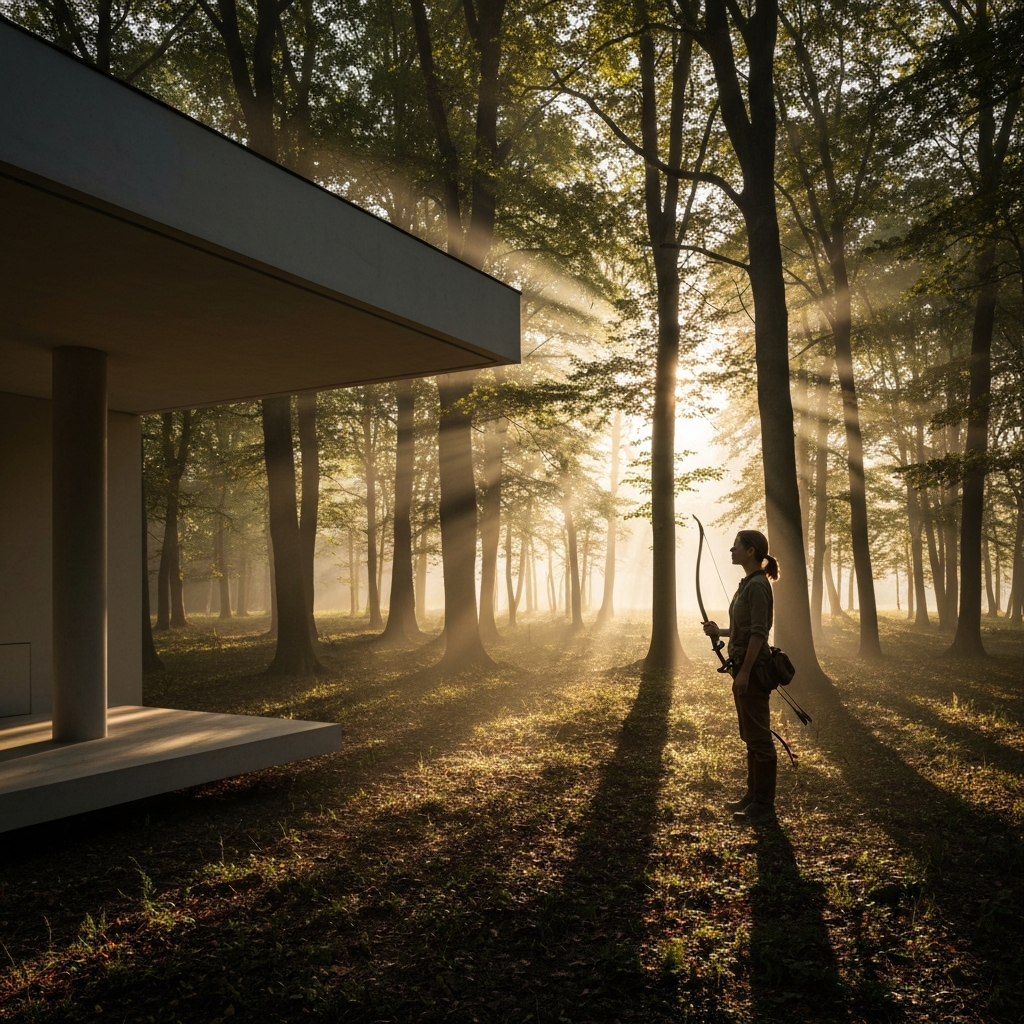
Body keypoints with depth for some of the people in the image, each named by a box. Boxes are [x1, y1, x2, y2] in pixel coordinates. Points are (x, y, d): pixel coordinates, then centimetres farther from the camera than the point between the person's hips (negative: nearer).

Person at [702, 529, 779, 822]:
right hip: (745, 667, 10)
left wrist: (745, 671, -21)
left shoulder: (758, 586, -16)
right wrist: (720, 632, 11)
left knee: (758, 736, -3)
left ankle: (764, 803, 5)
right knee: (750, 736, 16)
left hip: (753, 669, -10)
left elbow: (758, 633, -20)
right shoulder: (748, 584, 14)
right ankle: (753, 794, 25)